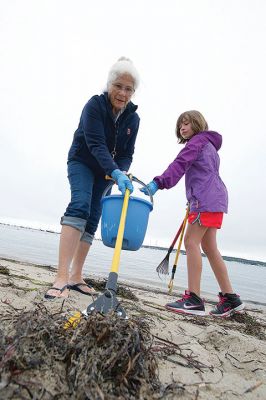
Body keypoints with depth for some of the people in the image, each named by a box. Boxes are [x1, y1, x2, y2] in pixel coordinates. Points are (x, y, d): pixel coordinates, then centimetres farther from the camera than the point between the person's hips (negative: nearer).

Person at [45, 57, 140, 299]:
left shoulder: (132, 118, -5)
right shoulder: (95, 105, -19)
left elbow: (126, 154, -5)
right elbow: (96, 144, -31)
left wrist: (121, 173, -25)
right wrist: (115, 173, -43)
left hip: (107, 171, 5)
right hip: (82, 162, -5)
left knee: (93, 220, -2)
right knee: (80, 205, -29)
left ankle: (76, 277, 5)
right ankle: (62, 277, -33)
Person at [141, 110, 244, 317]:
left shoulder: (198, 141, 1)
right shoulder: (208, 145, 31)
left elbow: (179, 164, -17)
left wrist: (158, 183, -28)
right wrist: (193, 205, 26)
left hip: (206, 199, -10)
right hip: (213, 200, 10)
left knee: (191, 242, -14)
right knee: (209, 248, 8)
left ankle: (193, 299, -14)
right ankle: (230, 298, 13)